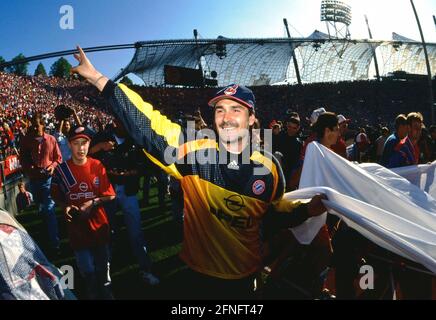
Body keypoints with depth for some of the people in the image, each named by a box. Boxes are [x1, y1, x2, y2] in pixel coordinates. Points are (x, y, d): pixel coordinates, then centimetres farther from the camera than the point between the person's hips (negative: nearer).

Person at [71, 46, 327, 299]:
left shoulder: (269, 167, -10)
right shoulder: (195, 152, -15)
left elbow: (281, 211, 5)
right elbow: (146, 125, -18)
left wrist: (308, 209, -14)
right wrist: (98, 79, -20)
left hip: (244, 277, 1)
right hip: (201, 273, 0)